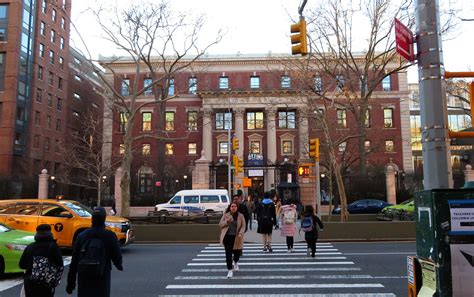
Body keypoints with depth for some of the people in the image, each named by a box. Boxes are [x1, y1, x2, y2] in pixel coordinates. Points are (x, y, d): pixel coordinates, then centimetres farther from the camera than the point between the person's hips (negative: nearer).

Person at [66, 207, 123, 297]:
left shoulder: (82, 235, -1)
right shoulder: (110, 235, -9)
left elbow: (74, 260, 1)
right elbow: (117, 255, -4)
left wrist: (71, 281, 8)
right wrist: (119, 265, 20)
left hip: (84, 277, 3)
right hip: (102, 277, -2)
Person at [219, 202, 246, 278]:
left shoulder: (240, 216, -1)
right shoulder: (225, 215, 1)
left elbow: (243, 226, 0)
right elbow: (220, 224, 2)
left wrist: (240, 233, -16)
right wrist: (226, 222, -17)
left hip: (236, 238, 1)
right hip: (227, 237, 0)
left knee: (237, 252, 13)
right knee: (228, 253, -3)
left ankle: (235, 263, 47)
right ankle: (230, 270, 6)